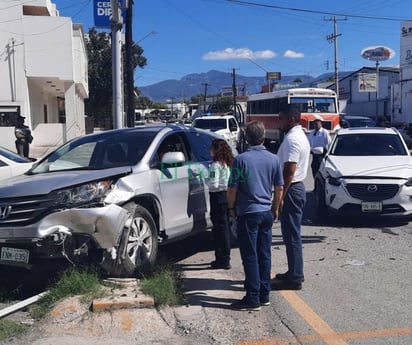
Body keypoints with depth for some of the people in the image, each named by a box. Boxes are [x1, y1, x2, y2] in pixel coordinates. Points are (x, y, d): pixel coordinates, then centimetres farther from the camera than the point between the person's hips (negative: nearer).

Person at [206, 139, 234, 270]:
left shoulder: (216, 165, -15)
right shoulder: (228, 164, 10)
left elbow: (214, 184, -21)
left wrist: (206, 180, -2)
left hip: (218, 197, -8)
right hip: (228, 196, 9)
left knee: (220, 228, -3)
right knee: (225, 228, 15)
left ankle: (223, 260, 0)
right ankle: (224, 257, 24)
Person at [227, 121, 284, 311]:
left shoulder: (241, 159, -12)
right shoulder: (273, 159, 2)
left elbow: (232, 188, -10)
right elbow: (279, 188, 8)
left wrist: (232, 207, 6)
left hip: (248, 212, -5)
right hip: (267, 212, 5)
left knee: (250, 257, 0)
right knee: (264, 255, 12)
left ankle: (253, 299, 3)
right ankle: (264, 295, 20)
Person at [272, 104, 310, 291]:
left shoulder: (292, 139, -18)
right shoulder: (300, 136, 15)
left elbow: (289, 170, -24)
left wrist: (281, 196, -23)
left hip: (291, 190, -11)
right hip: (298, 187, 11)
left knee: (291, 235, -4)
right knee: (292, 234, 17)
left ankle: (294, 279, 2)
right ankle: (295, 273, 26)